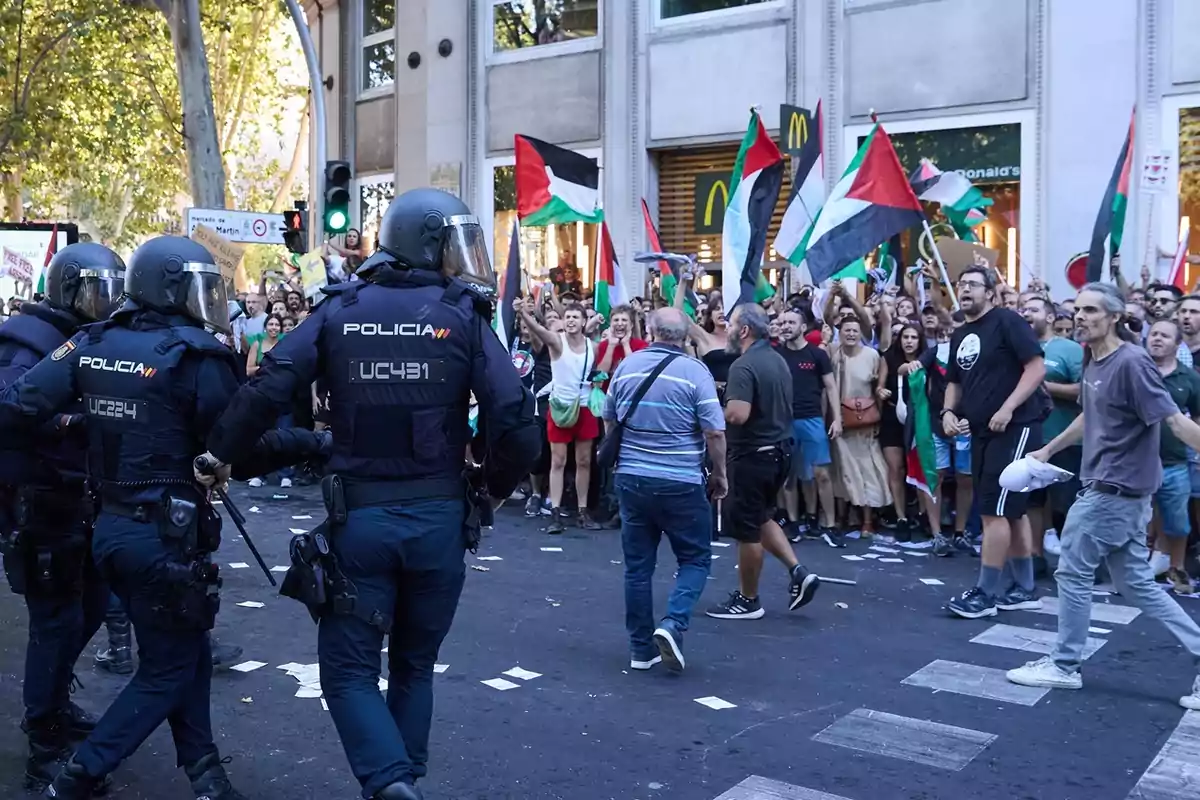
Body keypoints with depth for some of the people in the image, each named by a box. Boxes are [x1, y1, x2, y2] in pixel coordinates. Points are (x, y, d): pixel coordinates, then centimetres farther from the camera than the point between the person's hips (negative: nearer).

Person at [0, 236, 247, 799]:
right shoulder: (196, 356, -15)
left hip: (111, 526, 7)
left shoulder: (92, 345, 3)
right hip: (167, 534, -7)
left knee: (187, 652, 20)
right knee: (167, 672, 10)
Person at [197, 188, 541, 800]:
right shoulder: (463, 318, -3)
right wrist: (499, 486, 6)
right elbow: (515, 420, -12)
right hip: (438, 518, 0)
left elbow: (267, 389, -8)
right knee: (414, 666, 19)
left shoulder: (339, 311, 1)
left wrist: (220, 454, 7)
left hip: (359, 516, 0)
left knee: (349, 669, 10)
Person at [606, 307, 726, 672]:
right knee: (695, 558, 11)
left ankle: (641, 649, 16)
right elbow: (715, 431, -13)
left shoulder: (626, 366, 5)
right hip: (680, 482, -4)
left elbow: (609, 421, 15)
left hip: (630, 477, 4)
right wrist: (719, 475, 1)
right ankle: (673, 624, -8)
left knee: (637, 565, 11)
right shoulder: (694, 371, -8)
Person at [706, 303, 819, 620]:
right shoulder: (778, 360, 9)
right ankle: (798, 572, 14)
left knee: (746, 529, 3)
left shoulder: (744, 366, -21)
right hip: (779, 449, 9)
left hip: (752, 454, -9)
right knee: (761, 518, 24)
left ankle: (748, 600, 15)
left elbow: (737, 415, -30)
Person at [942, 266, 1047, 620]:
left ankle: (985, 592, -1)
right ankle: (1024, 589, 23)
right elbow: (954, 382, 23)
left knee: (994, 510, -8)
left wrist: (1007, 409, -22)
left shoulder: (1007, 321, -10)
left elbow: (1037, 367, -16)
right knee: (1011, 510, 14)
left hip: (1015, 427, -9)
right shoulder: (960, 335, 14)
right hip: (982, 431, 9)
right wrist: (949, 411, 4)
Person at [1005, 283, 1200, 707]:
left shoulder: (1132, 362, -18)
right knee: (1136, 584, 12)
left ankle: (1064, 665, 17)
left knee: (1073, 573, 3)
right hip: (1117, 490, 9)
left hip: (1114, 490, -9)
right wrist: (1047, 450, 32)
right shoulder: (1094, 360, 9)